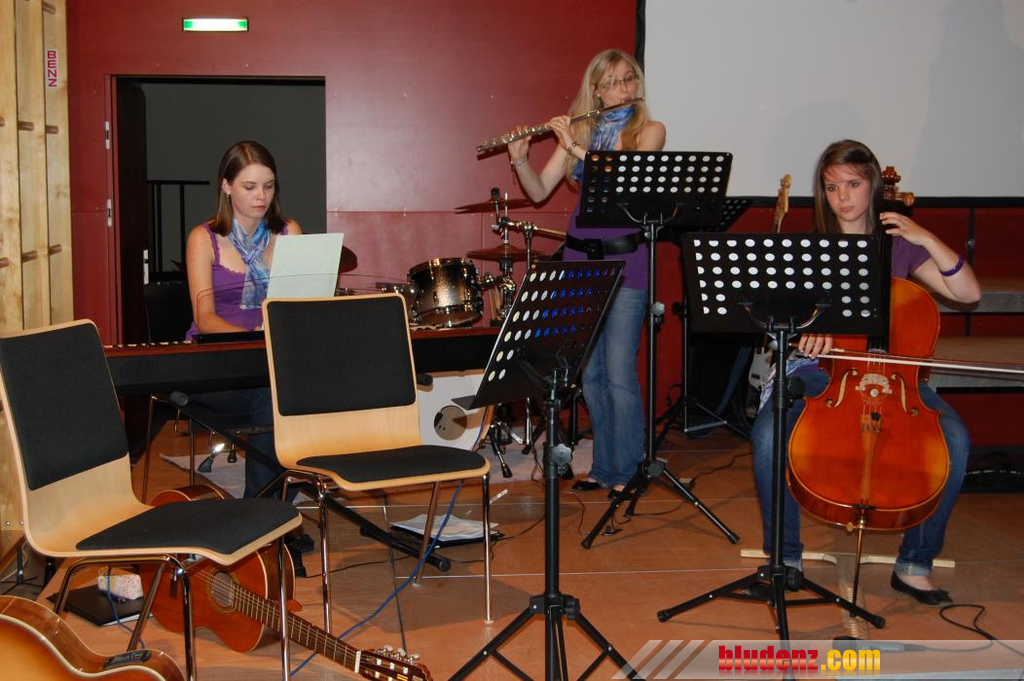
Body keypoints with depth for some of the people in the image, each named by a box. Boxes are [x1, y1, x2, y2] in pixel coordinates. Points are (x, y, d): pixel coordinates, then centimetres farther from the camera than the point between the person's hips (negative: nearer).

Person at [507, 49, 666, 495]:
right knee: (589, 371, 8)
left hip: (623, 259, -4)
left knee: (619, 373, -7)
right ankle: (603, 466, 20)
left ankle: (626, 471, 4)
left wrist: (577, 148, -18)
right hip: (580, 257, 4)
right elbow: (539, 191, 10)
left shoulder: (649, 131, 2)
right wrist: (520, 160, -8)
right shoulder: (579, 131, 12)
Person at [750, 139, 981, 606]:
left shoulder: (899, 246, 9)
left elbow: (969, 293, 3)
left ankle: (915, 563, -8)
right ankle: (785, 555, -10)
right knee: (768, 433, -31)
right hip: (821, 369, -1)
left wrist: (928, 240, -8)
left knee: (954, 438, -26)